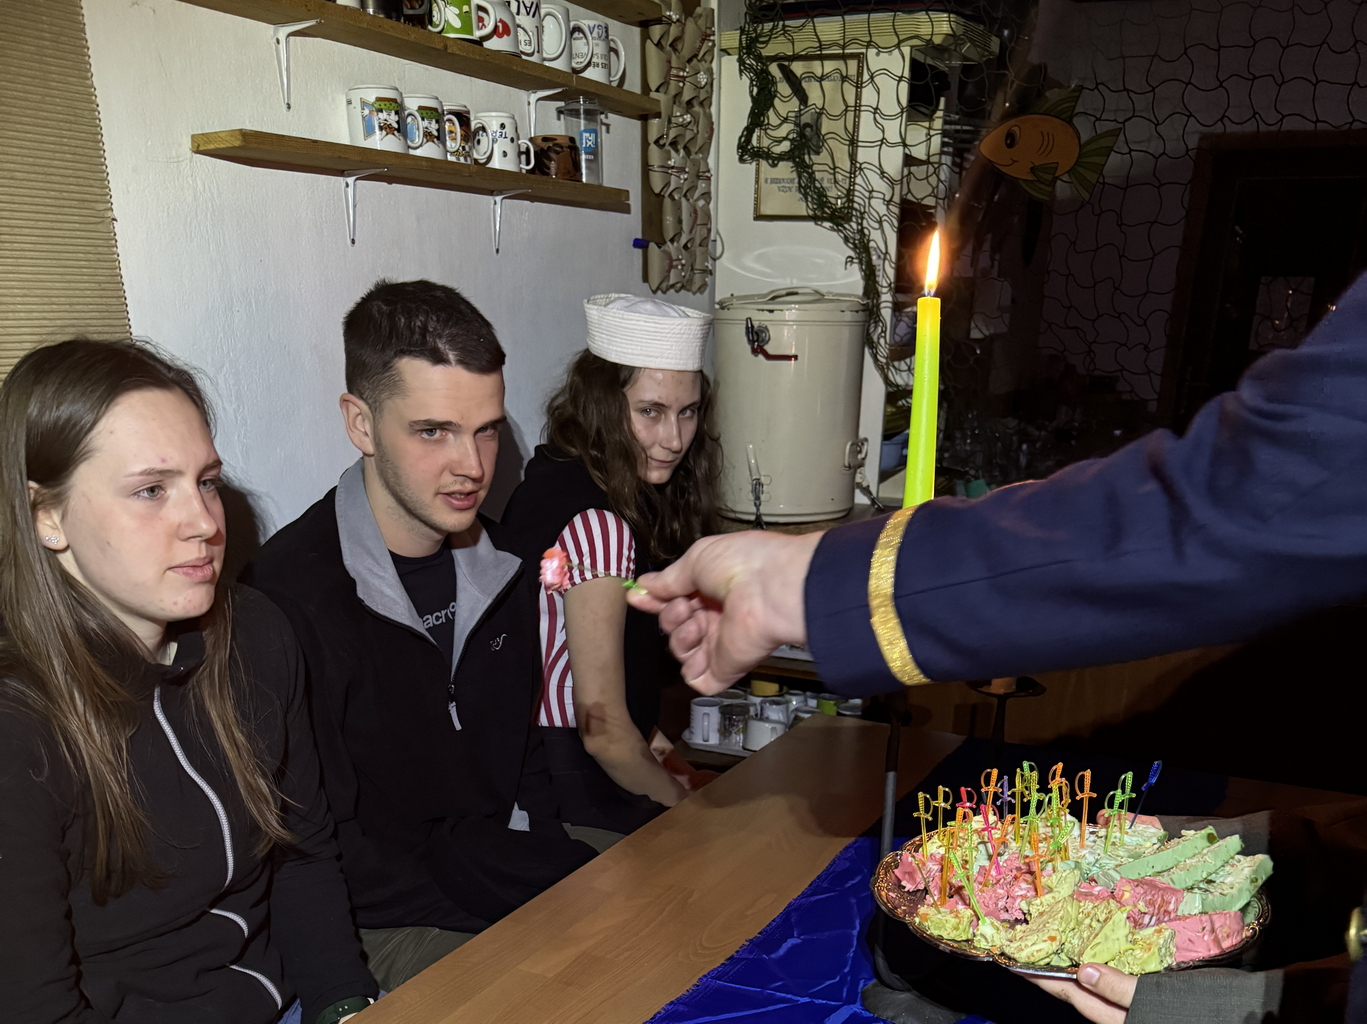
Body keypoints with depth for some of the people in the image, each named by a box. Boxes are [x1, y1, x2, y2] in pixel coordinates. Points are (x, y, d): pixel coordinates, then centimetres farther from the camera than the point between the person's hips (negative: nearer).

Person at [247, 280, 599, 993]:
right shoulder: (289, 595, -21)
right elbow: (326, 858, -19)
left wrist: (545, 860, -4)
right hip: (386, 926, -6)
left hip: (498, 865, 7)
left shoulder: (495, 561, 3)